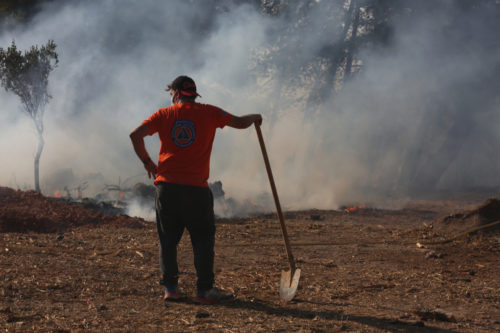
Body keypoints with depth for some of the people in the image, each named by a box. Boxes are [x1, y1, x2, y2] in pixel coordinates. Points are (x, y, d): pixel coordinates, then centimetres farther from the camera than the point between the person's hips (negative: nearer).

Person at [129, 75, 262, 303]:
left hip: (166, 186, 2)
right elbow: (240, 123, 6)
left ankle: (170, 288, 9)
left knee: (168, 239, 11)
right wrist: (254, 117, 28)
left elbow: (135, 135, -4)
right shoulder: (209, 113, 3)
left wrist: (147, 161, 8)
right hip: (196, 188, -2)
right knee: (203, 238, 6)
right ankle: (204, 290, 3)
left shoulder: (164, 114, 6)